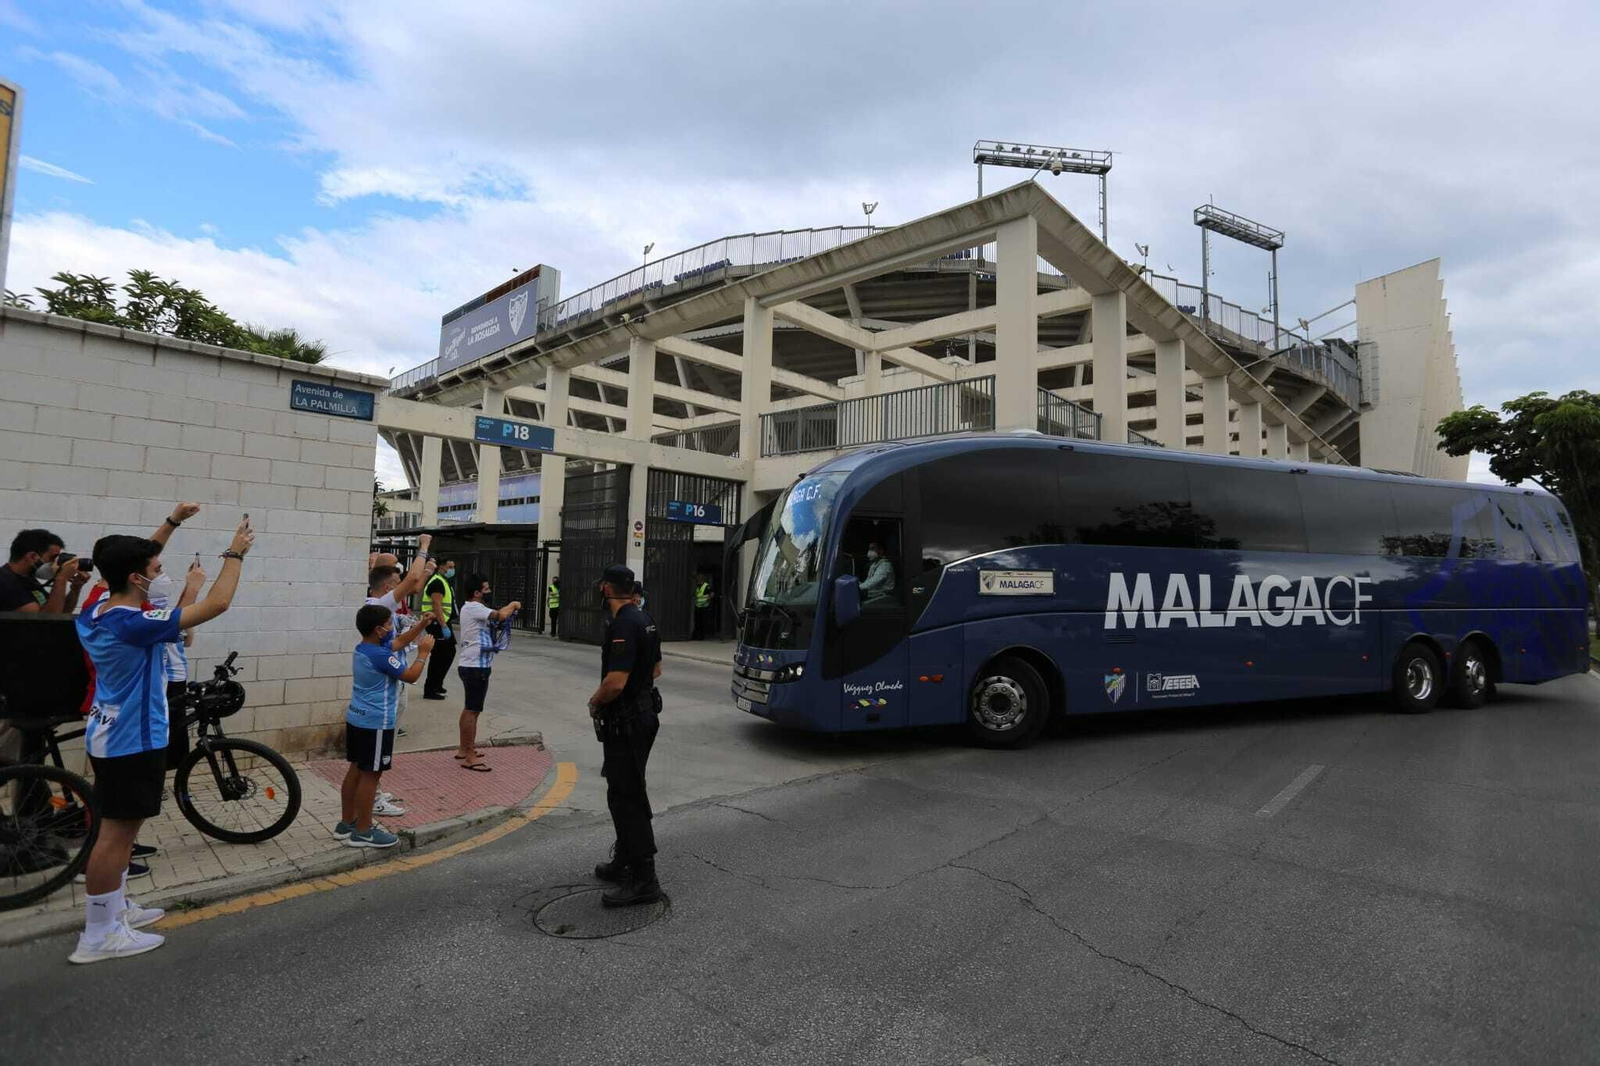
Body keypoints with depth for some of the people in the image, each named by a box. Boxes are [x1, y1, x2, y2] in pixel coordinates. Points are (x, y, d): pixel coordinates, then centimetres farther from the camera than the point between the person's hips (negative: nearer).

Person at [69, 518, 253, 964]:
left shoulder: (96, 613, 1)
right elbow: (215, 604, -27)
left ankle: (117, 908, 33)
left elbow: (135, 561, 18)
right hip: (133, 742, -10)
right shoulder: (134, 625, -27)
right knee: (117, 833, -1)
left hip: (110, 737, 10)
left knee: (117, 828, 20)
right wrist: (235, 553, -17)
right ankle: (98, 936, 8)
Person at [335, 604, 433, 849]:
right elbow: (411, 676, -14)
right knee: (370, 775, -2)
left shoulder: (361, 649, 8)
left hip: (357, 719, 10)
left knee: (356, 770, 16)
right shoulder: (380, 656, -22)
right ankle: (363, 832, 6)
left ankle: (346, 824, 25)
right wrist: (423, 652, -3)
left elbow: (397, 642, 22)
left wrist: (421, 626, 17)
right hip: (375, 723, -10)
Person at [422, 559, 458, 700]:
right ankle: (430, 690, -1)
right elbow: (437, 606, -23)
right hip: (438, 624, -11)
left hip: (444, 622, 11)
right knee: (439, 656, -7)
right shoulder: (437, 582, -15)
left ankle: (437, 684, 27)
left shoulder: (445, 582, 17)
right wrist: (444, 626, -27)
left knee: (450, 652, 17)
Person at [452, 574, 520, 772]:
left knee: (469, 708, 19)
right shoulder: (473, 608, -17)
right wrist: (513, 605, -10)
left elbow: (495, 618, 16)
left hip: (472, 666, 11)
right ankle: (470, 757, -2)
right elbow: (501, 616, -29)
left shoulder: (472, 608, 16)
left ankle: (464, 749, 30)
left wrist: (508, 609, 0)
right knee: (473, 711, -7)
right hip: (475, 668, -11)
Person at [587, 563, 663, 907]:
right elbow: (656, 669, 21)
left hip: (625, 723, -10)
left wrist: (595, 702, -10)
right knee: (625, 792, 20)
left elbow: (615, 682, -28)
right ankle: (624, 862, 32)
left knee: (626, 797, -4)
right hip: (642, 715, 10)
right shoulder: (643, 619, 10)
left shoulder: (623, 625, -22)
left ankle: (643, 879, 2)